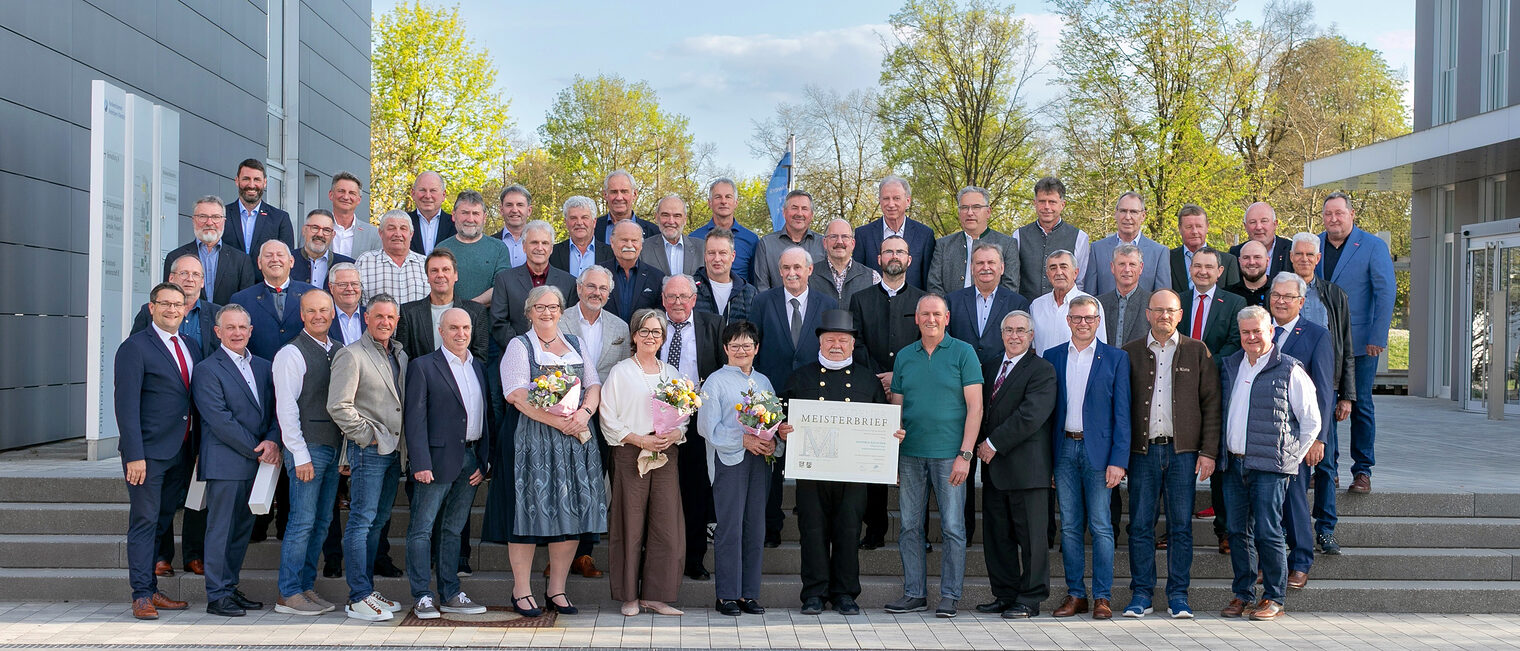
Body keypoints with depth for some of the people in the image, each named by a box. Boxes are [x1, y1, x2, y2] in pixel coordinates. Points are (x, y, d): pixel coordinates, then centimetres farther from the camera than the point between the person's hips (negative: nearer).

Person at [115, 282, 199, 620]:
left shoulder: (191, 348, 14)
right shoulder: (135, 348, -7)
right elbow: (126, 405, -12)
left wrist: (198, 449, 11)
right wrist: (134, 455, -18)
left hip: (181, 453, 6)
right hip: (148, 452, -6)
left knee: (163, 521, 11)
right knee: (144, 522, -3)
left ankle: (152, 591, 17)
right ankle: (141, 596, 1)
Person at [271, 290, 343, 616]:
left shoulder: (340, 351, 14)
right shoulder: (291, 354, -7)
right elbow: (285, 408, -10)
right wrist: (300, 454, -14)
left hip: (335, 446, 7)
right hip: (307, 447, -7)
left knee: (321, 522, 9)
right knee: (303, 522, -7)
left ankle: (306, 587, 16)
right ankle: (288, 595, 0)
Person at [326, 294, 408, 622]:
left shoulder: (400, 356, 15)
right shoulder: (351, 355, -8)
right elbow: (338, 406, -15)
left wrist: (403, 442, 10)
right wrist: (368, 436, -12)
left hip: (393, 449, 8)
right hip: (368, 449, -8)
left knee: (378, 521, 12)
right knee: (362, 521, -6)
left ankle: (367, 590, 18)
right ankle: (359, 599, -4)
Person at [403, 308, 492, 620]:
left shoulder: (479, 367, 14)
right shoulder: (423, 367, -4)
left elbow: (485, 415, 14)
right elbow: (415, 418, -9)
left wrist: (484, 460, 6)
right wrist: (420, 463, -16)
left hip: (471, 460, 6)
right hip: (439, 459, -5)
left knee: (453, 529, 13)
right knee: (422, 528, -2)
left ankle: (450, 594, 18)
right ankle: (422, 597, 5)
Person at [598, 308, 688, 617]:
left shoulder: (672, 374, 15)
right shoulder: (620, 372, 3)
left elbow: (685, 415, 14)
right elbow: (608, 419, -2)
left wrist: (676, 434, -7)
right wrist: (640, 440, -13)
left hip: (666, 454, 3)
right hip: (630, 455, -3)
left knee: (666, 524, -2)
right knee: (630, 525, -1)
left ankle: (655, 595, 5)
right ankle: (629, 596, 8)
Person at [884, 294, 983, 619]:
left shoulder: (963, 352, 0)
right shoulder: (904, 357, 11)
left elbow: (975, 406, -4)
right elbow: (896, 407, 14)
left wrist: (965, 454, -11)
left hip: (948, 454, -4)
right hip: (910, 454, 4)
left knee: (953, 528, -1)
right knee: (910, 527, 6)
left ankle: (949, 595, 7)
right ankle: (914, 593, 14)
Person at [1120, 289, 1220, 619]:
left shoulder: (1197, 351, 6)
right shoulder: (1131, 352, 8)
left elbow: (1211, 403, 4)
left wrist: (1209, 451, -3)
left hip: (1183, 450, -1)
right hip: (1143, 450, 1)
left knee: (1181, 527, 3)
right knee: (1140, 526, 2)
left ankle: (1178, 595, 11)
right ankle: (1141, 593, 10)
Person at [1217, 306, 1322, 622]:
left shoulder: (1289, 370, -4)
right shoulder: (1229, 366, 13)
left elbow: (1311, 421, 1)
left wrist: (1291, 458, -1)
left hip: (1269, 466, -5)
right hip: (1233, 464, 5)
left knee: (1267, 532, -6)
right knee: (1238, 532, 8)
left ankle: (1273, 599, 4)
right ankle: (1243, 595, 17)